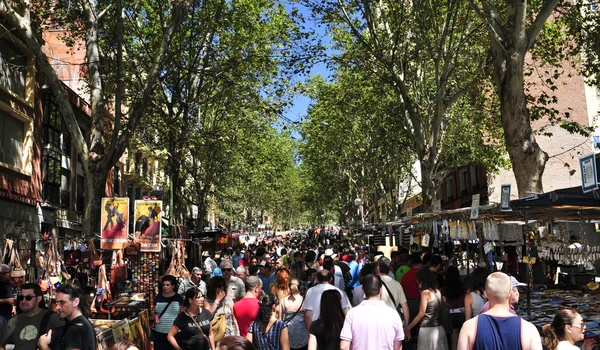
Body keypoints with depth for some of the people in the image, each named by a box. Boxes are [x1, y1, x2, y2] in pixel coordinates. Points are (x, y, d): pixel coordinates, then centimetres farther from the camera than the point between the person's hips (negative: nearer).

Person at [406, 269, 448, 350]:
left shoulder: (425, 292, -9)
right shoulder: (437, 291, 9)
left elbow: (421, 314, -11)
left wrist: (408, 328, -6)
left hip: (428, 329, -7)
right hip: (439, 328, 7)